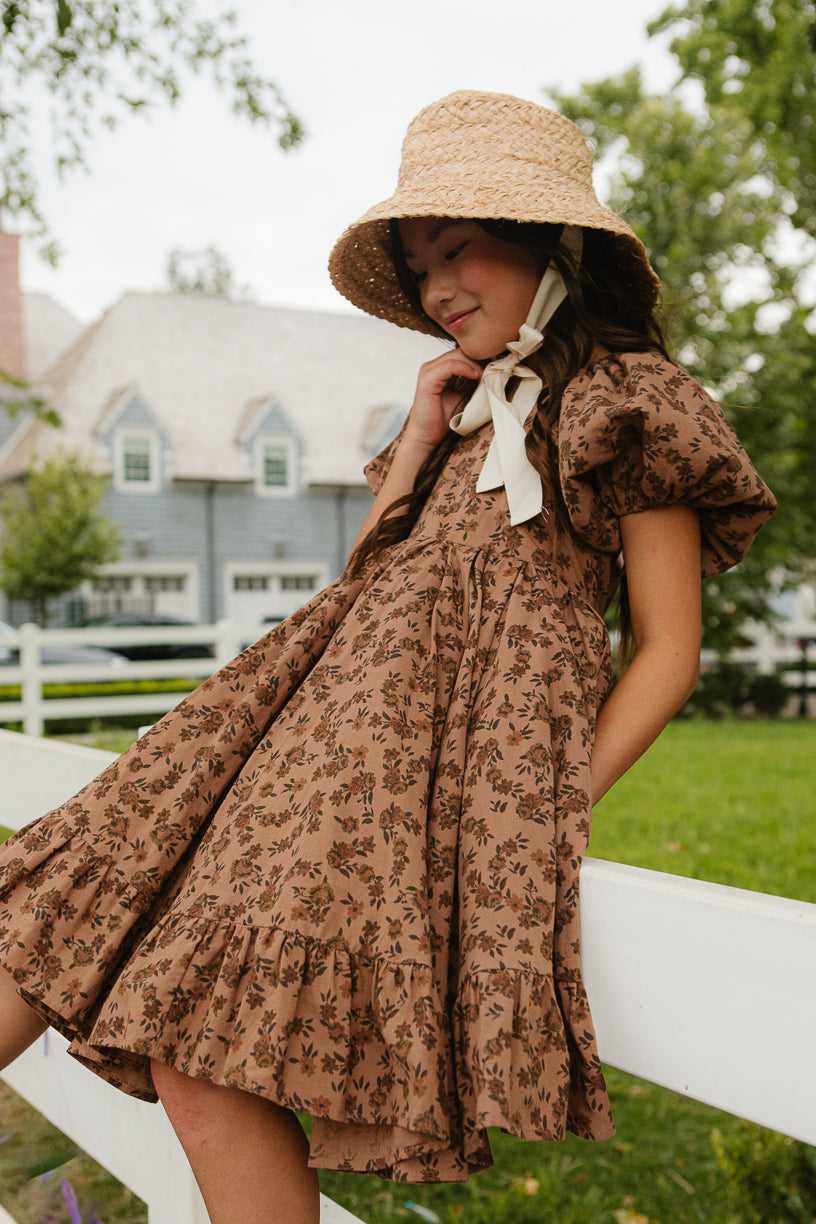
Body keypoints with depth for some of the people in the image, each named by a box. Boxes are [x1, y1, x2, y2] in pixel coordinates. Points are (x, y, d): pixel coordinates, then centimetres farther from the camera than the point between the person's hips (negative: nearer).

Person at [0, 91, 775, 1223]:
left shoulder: (631, 403, 4)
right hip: (352, 700, 7)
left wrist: (547, 807, -9)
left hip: (475, 739, -7)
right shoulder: (472, 403, 26)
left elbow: (669, 650, 0)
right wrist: (420, 438, 11)